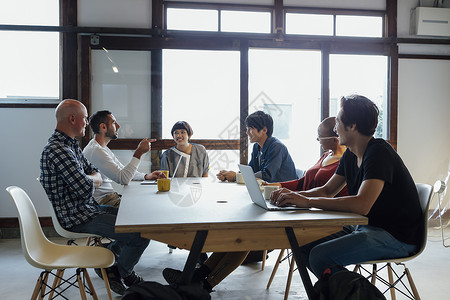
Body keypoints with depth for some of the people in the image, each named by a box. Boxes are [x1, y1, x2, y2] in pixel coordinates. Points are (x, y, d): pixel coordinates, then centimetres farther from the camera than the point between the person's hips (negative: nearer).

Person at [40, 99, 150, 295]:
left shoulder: (71, 145, 11)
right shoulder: (57, 150, -23)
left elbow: (98, 177, 11)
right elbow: (86, 189, -29)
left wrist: (88, 179, -11)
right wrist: (88, 179, -6)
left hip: (87, 208, 11)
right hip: (77, 217, -11)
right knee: (142, 233, -13)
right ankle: (120, 273, 14)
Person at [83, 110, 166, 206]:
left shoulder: (103, 148, 16)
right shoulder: (95, 150, -19)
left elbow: (124, 170, 19)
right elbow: (123, 179, -25)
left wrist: (147, 176, 4)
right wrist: (139, 152, -20)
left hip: (111, 195, 10)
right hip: (102, 201, -10)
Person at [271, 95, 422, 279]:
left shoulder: (379, 153, -22)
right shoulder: (350, 155, 8)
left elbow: (361, 205, -34)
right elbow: (328, 190, 15)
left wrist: (307, 201, -29)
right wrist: (294, 195, -4)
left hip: (396, 236, -9)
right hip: (364, 226, 9)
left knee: (320, 256, -23)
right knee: (305, 245, 3)